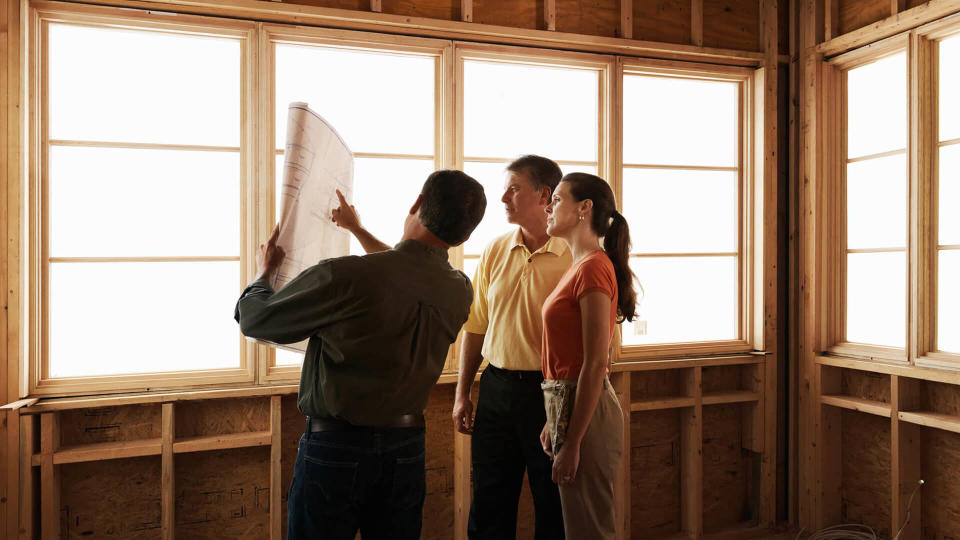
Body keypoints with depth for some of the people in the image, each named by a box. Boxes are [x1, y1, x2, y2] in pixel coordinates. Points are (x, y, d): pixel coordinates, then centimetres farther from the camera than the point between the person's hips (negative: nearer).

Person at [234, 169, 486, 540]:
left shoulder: (342, 276, -25)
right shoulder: (460, 291, -7)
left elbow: (254, 319, -10)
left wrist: (263, 272, 12)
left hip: (335, 445, -4)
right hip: (406, 448, 5)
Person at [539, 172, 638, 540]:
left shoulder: (594, 268, -17)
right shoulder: (581, 266, 12)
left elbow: (595, 365, -21)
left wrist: (572, 443, -19)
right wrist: (554, 421, 15)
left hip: (586, 411, -9)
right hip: (567, 404, 9)